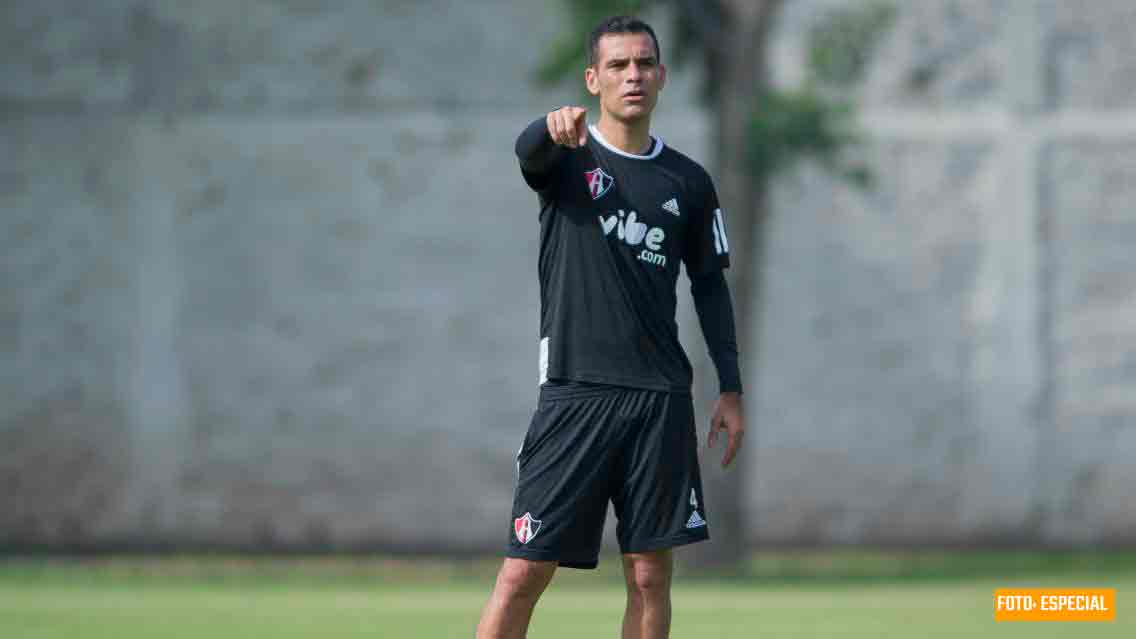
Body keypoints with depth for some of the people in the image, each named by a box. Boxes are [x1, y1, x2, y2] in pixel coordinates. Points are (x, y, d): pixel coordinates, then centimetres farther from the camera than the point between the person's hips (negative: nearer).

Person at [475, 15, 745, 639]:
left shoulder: (688, 183, 11)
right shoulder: (566, 157, 2)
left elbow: (709, 287, 18)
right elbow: (529, 149, -23)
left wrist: (730, 388, 10)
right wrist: (555, 127, -48)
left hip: (661, 400, 3)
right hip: (573, 393, -3)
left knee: (650, 576, 3)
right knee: (522, 574, -7)